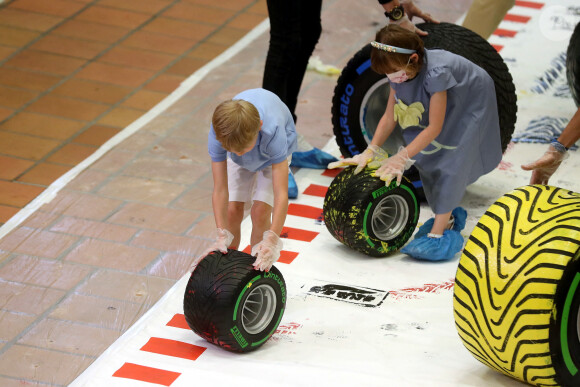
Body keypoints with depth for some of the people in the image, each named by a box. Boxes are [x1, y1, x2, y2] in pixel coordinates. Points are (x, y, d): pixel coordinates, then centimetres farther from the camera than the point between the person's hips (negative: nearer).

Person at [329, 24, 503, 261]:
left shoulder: (436, 72, -40)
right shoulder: (400, 71, -18)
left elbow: (435, 127, -35)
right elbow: (390, 116, -11)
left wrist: (403, 157, -35)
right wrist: (371, 151, -18)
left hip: (471, 106, -8)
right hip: (447, 104, 8)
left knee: (450, 164, -17)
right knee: (427, 160, 5)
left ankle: (439, 233, -18)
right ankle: (448, 216, 23)